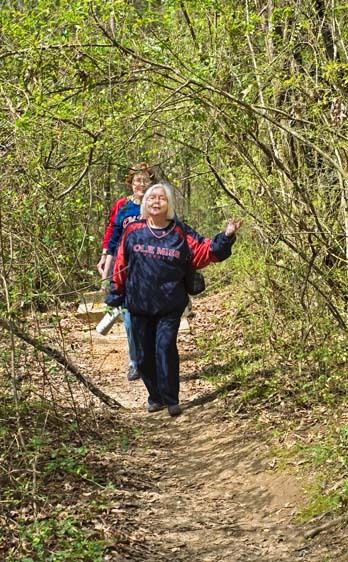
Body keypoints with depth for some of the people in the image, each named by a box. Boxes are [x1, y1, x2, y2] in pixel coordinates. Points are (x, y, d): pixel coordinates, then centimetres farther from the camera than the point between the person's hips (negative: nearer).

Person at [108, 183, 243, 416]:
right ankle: (155, 396, 23)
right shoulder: (133, 231, 1)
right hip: (139, 305, 2)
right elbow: (122, 265, 7)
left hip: (170, 306, -2)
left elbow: (204, 251, -2)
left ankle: (171, 399, 2)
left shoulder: (180, 232, 0)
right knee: (144, 353, 6)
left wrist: (226, 237, -14)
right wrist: (117, 295, 10)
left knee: (165, 348, -10)